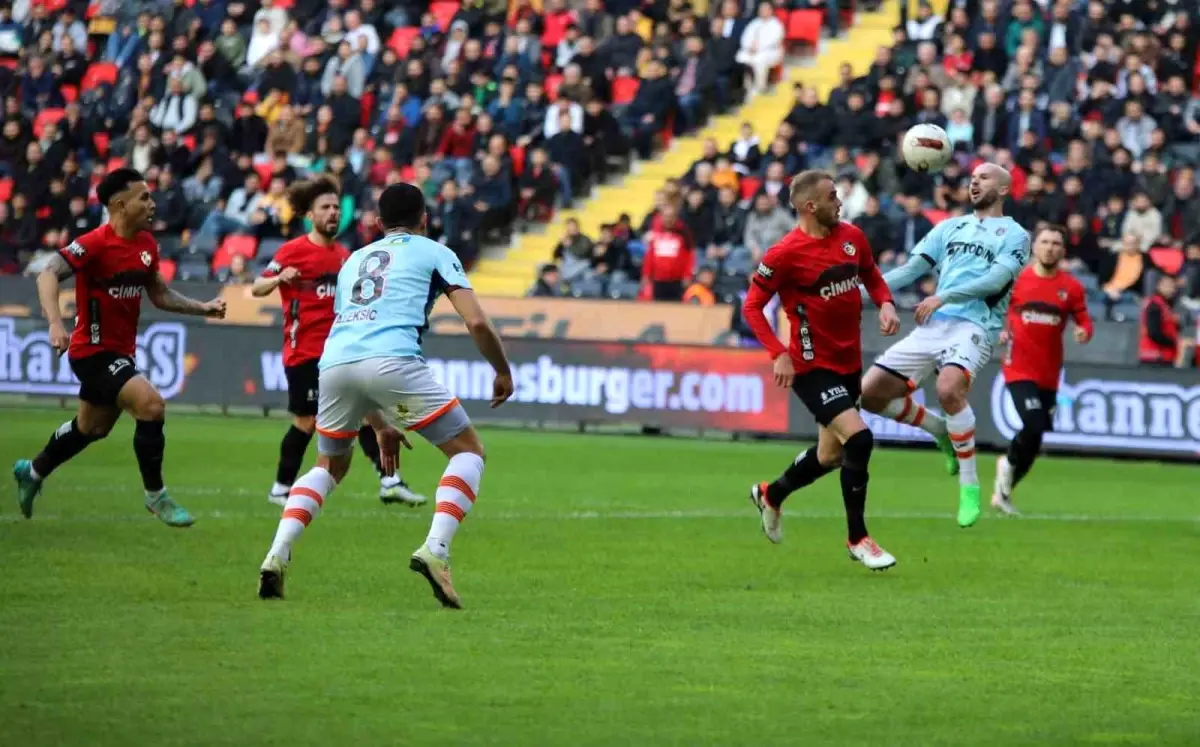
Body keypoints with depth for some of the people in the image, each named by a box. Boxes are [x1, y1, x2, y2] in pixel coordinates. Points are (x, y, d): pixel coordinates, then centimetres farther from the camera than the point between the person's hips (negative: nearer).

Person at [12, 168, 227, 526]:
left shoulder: (147, 244, 5)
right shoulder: (96, 243, -20)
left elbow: (159, 295, 16)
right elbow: (48, 274, -29)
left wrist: (202, 307, 4)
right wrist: (56, 322, -43)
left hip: (120, 351, 9)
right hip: (93, 351, -9)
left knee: (92, 428, 23)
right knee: (151, 404, -22)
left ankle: (33, 472, 46)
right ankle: (156, 496, -9)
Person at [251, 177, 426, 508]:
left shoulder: (343, 254, 11)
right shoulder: (293, 251, -8)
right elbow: (257, 288, -11)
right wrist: (280, 278, -30)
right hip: (304, 352, -6)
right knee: (306, 421, -2)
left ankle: (389, 482, -2)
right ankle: (280, 489, 13)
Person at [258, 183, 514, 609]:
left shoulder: (354, 260, 35)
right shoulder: (434, 253, 20)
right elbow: (476, 322, 7)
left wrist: (380, 425, 41)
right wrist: (503, 372, 25)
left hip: (334, 362, 5)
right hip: (392, 360, -5)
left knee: (329, 466, 28)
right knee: (468, 450, 10)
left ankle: (276, 557, 9)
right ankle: (435, 549, -12)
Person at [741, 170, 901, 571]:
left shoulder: (852, 237, 1)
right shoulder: (785, 254, -17)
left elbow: (871, 275, 19)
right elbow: (752, 306, -11)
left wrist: (885, 304, -2)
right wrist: (779, 354, -21)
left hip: (849, 363, 7)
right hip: (812, 367, -7)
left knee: (831, 455, 17)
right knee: (858, 438, -21)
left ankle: (771, 496, 45)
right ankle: (858, 539, -6)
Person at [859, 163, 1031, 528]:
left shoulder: (1013, 234, 6)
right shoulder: (950, 227, 22)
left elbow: (997, 279, -10)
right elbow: (912, 268, 15)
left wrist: (943, 297, -20)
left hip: (974, 326, -6)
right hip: (932, 325, 6)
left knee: (949, 389, -35)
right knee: (870, 393, -3)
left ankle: (970, 486, -19)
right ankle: (943, 431, 19)